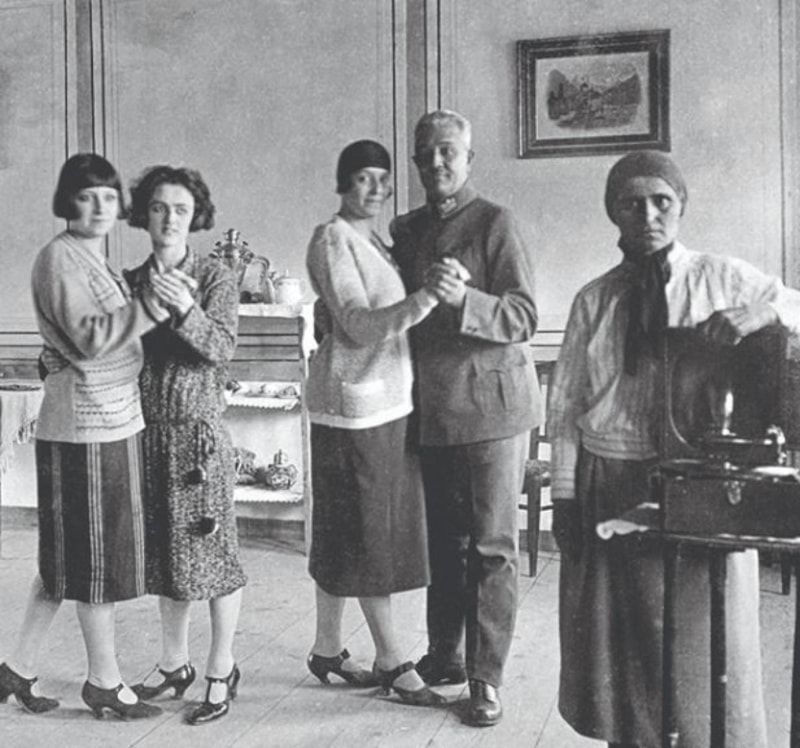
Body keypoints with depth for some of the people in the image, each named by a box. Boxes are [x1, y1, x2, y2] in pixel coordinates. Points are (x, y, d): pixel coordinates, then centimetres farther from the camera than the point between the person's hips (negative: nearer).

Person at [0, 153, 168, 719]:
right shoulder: (60, 257, -11)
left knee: (70, 556, 15)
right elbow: (89, 337, -21)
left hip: (112, 422, 9)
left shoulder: (97, 260, 17)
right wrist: (152, 307, -24)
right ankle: (105, 682, 16)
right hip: (86, 427, -9)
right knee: (98, 558, 2)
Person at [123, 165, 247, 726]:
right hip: (148, 429, 5)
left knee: (211, 549, 1)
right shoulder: (132, 281, 10)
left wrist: (186, 310, -32)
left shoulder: (215, 277, -3)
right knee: (163, 550, 12)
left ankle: (222, 670, 13)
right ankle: (175, 663, 27)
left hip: (199, 430, -4)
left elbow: (221, 348, -17)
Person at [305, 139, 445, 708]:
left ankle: (329, 650, 23)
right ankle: (393, 662, 8)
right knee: (366, 532, -1)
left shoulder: (374, 241, 17)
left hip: (388, 402, 9)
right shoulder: (333, 240, -10)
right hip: (355, 404, -9)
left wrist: (434, 294, 6)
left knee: (349, 535, 13)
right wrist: (426, 298, -30)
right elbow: (359, 326, -20)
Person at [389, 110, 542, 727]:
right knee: (443, 540, 14)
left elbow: (524, 317, -14)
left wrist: (462, 298, -28)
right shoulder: (406, 230, 12)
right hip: (432, 408, 6)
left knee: (492, 547, 0)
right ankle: (444, 656, 27)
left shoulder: (495, 223, -6)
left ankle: (487, 681, 7)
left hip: (492, 404, -5)